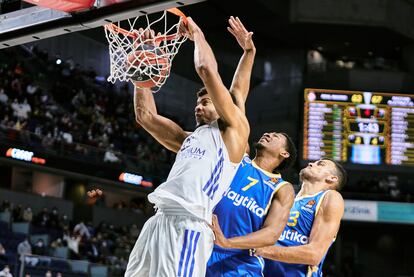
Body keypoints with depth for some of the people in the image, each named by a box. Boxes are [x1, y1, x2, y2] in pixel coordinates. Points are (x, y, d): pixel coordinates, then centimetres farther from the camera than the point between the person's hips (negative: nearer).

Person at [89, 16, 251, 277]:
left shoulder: (234, 129, 8)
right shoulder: (189, 139, 30)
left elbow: (207, 69, 1)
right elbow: (146, 115, 30)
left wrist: (197, 33, 16)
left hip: (188, 224, -8)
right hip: (160, 219, 8)